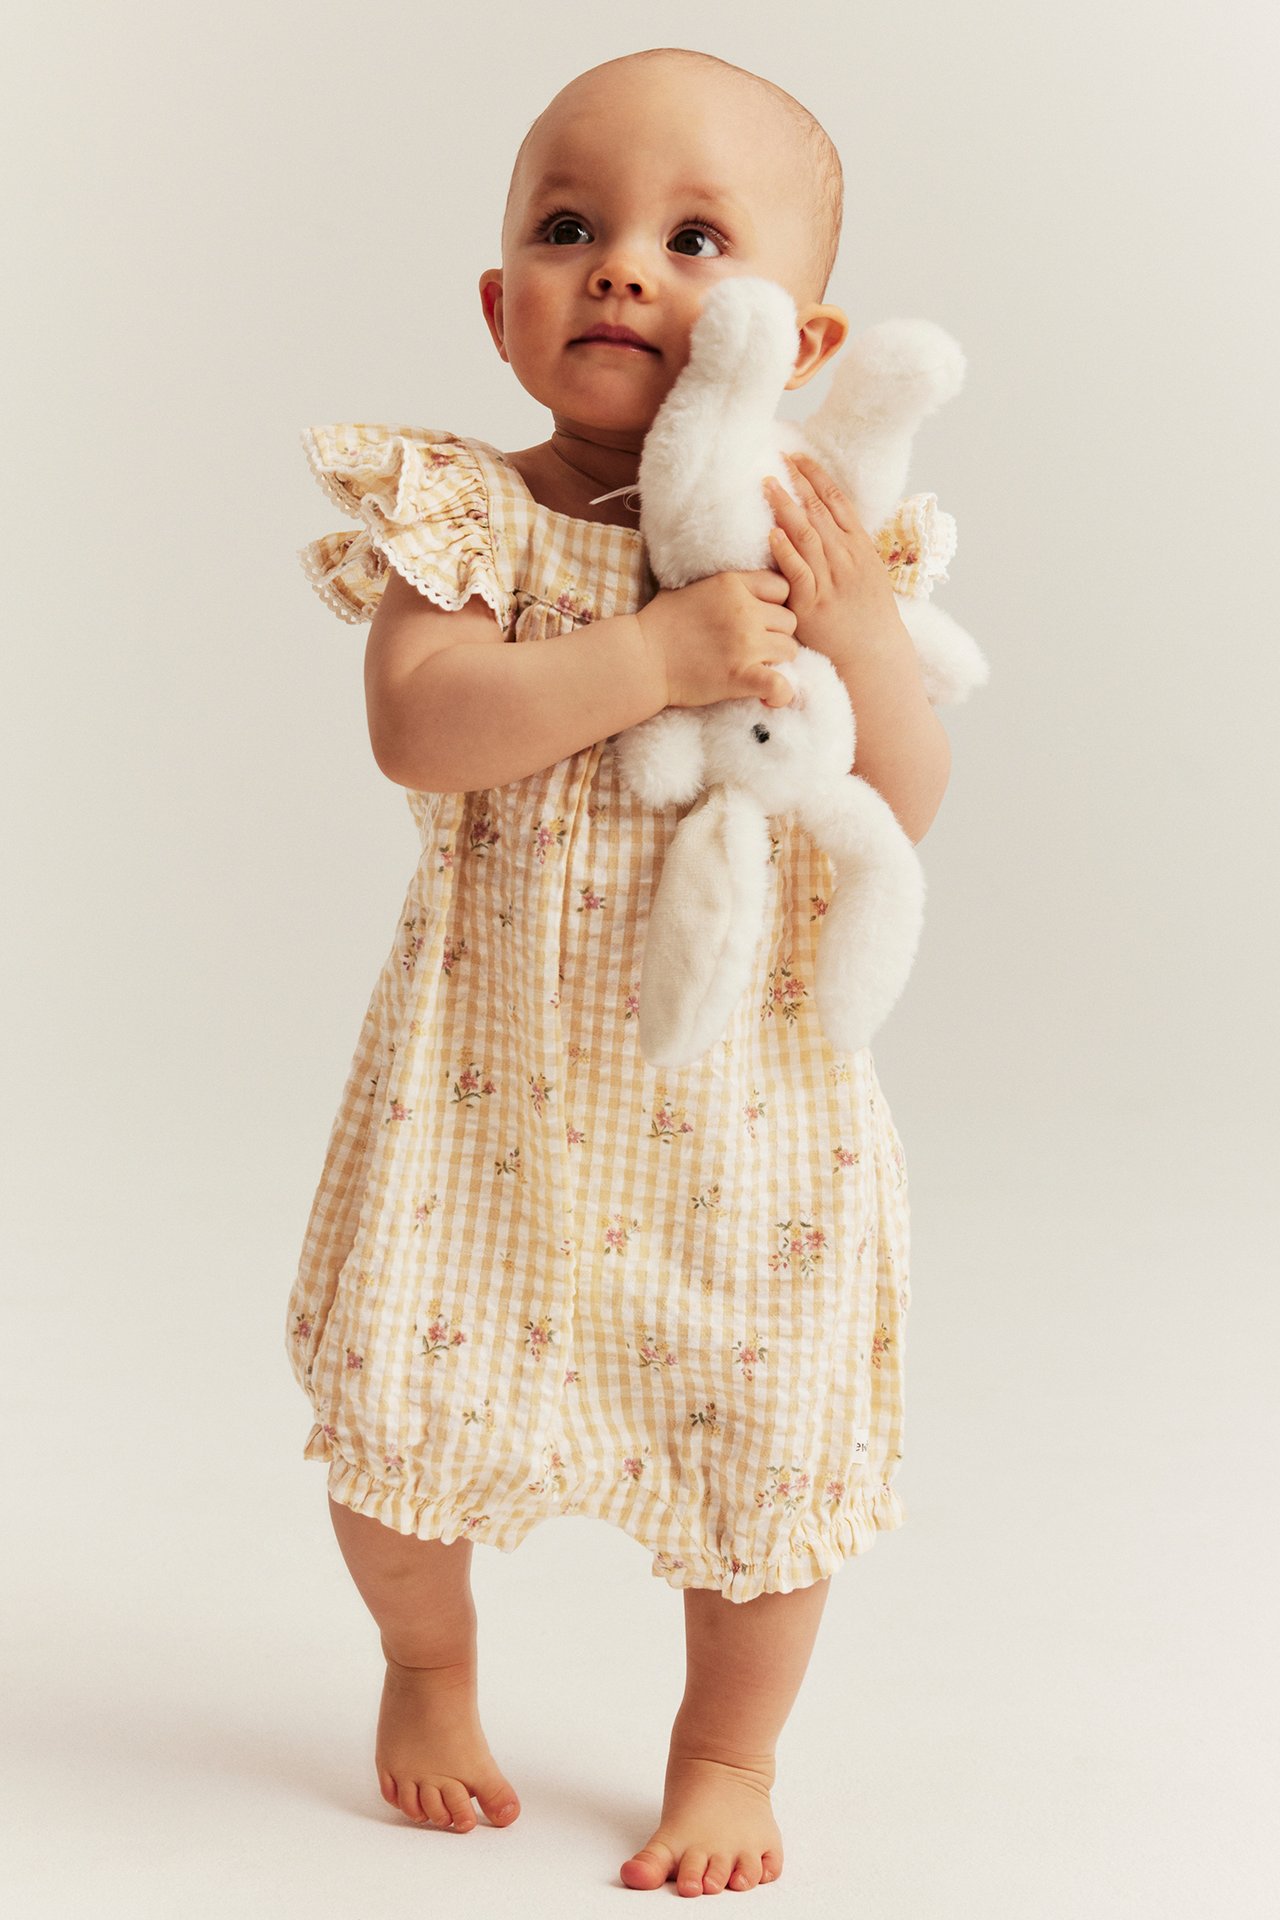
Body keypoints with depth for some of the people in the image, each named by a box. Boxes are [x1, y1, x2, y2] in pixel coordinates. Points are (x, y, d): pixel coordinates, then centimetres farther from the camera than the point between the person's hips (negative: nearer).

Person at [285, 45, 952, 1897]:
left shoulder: (820, 536, -3)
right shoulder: (467, 516, -8)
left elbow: (907, 811, -6)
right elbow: (419, 721, -24)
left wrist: (870, 641, -23)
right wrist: (660, 652, -32)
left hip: (746, 1092, 1)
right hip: (494, 1074, -1)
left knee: (765, 1444, 7)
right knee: (405, 1407, 8)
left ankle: (726, 1756, 34)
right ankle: (431, 1672, 40)